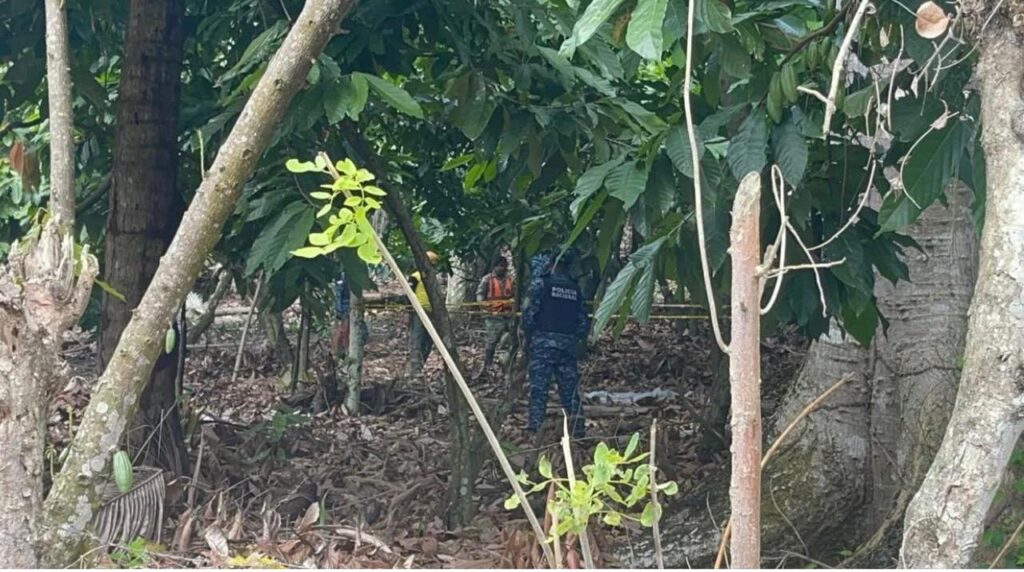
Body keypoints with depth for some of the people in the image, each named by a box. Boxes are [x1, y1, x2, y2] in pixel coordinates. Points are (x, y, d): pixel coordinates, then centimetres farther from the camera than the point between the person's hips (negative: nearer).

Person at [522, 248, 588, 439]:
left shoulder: (541, 282, -3)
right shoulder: (574, 287, 11)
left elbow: (530, 312, -8)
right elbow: (583, 319, 9)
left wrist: (528, 335, 4)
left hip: (544, 342, -4)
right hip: (568, 343, 4)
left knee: (539, 387, -4)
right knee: (570, 389, 8)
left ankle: (534, 427, -10)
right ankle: (577, 431, 8)